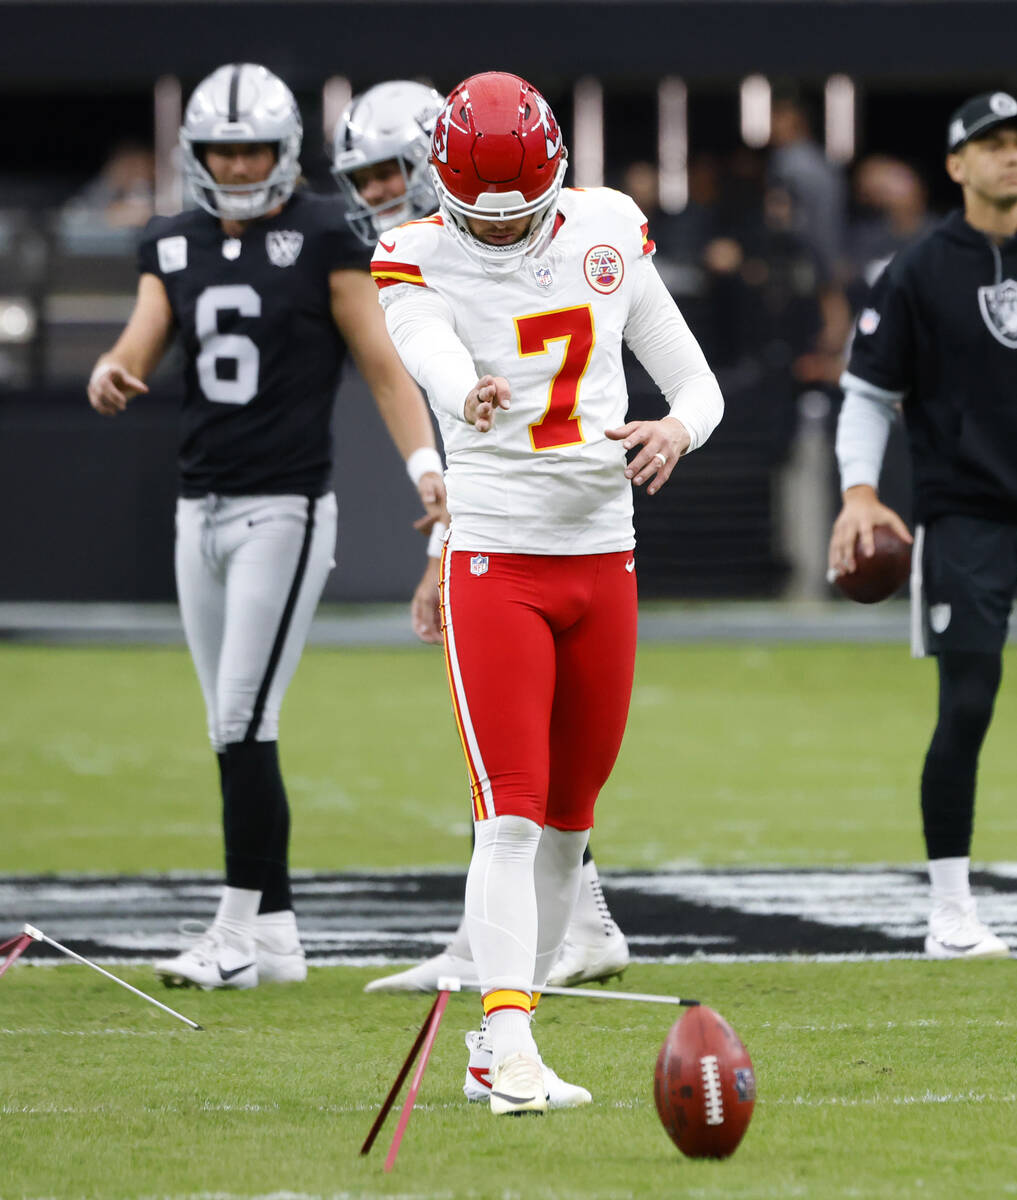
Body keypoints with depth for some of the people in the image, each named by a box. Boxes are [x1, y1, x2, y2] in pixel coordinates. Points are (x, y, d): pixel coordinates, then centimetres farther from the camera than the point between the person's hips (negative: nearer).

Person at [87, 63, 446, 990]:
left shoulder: (321, 237, -3)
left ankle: (238, 933, -7)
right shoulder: (174, 247, 12)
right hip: (201, 510, 6)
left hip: (287, 508, -6)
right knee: (236, 732, 7)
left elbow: (381, 362, -5)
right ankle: (278, 936, 12)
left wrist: (424, 460, -17)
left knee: (244, 723, -11)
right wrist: (111, 375, -23)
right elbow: (141, 347, 1)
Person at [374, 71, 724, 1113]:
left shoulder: (609, 237, 3)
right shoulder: (419, 263, -8)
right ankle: (513, 1046, -20)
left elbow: (698, 384, 8)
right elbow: (435, 358, -31)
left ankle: (493, 1051, 18)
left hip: (603, 563, 5)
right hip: (494, 565, -5)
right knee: (510, 814, -14)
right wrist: (470, 397, -55)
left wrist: (677, 429, -16)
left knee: (566, 822, 9)